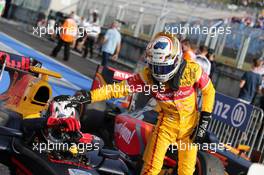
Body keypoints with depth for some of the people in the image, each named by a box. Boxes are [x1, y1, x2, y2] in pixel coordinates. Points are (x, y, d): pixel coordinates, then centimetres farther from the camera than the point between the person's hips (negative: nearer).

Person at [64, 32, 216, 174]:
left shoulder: (191, 70, -25)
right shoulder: (148, 76, -22)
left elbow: (209, 91, -9)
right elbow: (119, 88, -21)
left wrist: (204, 122, -12)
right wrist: (89, 96, -33)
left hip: (190, 123, 0)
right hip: (167, 121, 0)